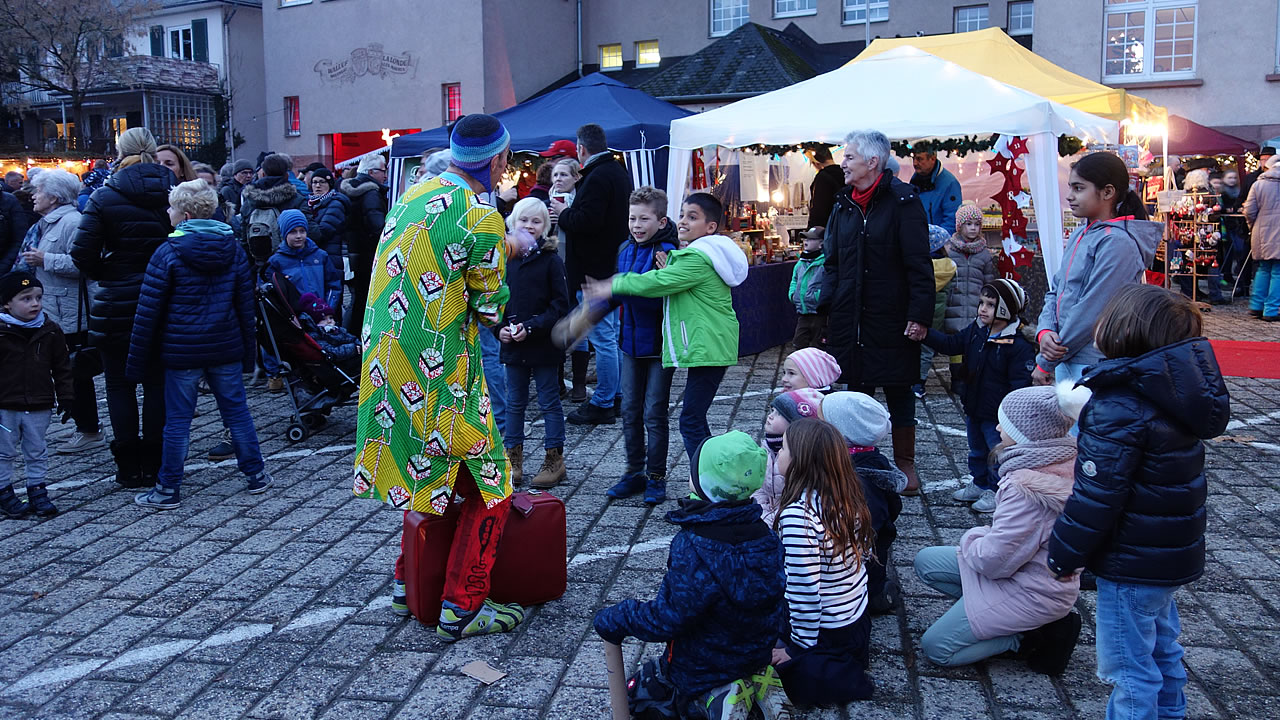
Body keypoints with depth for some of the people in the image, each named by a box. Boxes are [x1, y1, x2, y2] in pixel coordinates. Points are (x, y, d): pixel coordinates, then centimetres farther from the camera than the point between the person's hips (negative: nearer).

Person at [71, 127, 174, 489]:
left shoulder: (105, 197, -7)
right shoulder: (173, 193, -1)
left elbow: (83, 254, -12)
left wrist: (105, 275, 6)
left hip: (118, 304, -2)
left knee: (120, 385, 9)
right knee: (158, 384, 10)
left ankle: (129, 467, 12)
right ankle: (155, 465, 14)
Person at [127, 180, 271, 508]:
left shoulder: (168, 253, -9)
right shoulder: (234, 249, 4)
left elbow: (149, 311, -8)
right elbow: (245, 303, 8)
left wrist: (137, 359, 0)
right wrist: (247, 351, 15)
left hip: (182, 350, -4)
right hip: (226, 348, 4)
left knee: (177, 419, 4)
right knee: (237, 410, 13)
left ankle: (168, 489, 12)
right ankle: (256, 475, 21)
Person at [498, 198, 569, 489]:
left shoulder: (550, 260, -7)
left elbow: (560, 306, -9)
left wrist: (530, 328, -17)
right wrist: (499, 328, -7)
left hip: (544, 345, -4)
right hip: (512, 344, 4)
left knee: (549, 401, 6)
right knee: (515, 402, 13)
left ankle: (554, 459, 16)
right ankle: (513, 459, 23)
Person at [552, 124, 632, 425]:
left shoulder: (597, 177, -18)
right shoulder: (619, 172, 14)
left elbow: (587, 221, -27)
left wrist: (563, 214, -9)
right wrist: (570, 212, 11)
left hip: (594, 270, -10)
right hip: (614, 265, 10)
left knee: (602, 338, -4)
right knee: (613, 335, 17)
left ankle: (602, 405, 2)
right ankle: (617, 395, 27)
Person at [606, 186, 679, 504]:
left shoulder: (668, 253, -16)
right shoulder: (626, 249, 6)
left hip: (659, 344, -7)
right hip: (632, 342, 7)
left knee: (654, 413, 2)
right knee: (630, 410, 13)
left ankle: (656, 476, 16)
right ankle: (634, 472, 26)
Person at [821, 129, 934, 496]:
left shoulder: (902, 201, -8)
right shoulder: (844, 206, 9)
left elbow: (919, 263, -11)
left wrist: (919, 314, -17)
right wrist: (826, 307, 4)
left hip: (891, 318, -5)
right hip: (849, 319, 5)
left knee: (899, 392, 8)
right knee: (857, 390, 11)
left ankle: (904, 464, 21)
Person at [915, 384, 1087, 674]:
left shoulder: (1026, 488, -32)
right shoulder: (1063, 462, -3)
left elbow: (995, 560, -26)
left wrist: (970, 539, -6)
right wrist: (985, 536, 1)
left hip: (1031, 591, -10)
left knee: (936, 648, -5)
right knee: (926, 561, 11)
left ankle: (1032, 637, -2)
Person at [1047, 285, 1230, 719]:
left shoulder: (1121, 406, -27)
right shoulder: (1173, 392, 1)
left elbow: (1098, 493, -26)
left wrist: (1065, 553, -12)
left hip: (1133, 562, -10)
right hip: (1173, 552, 10)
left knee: (1128, 667, 4)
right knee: (1161, 648, 26)